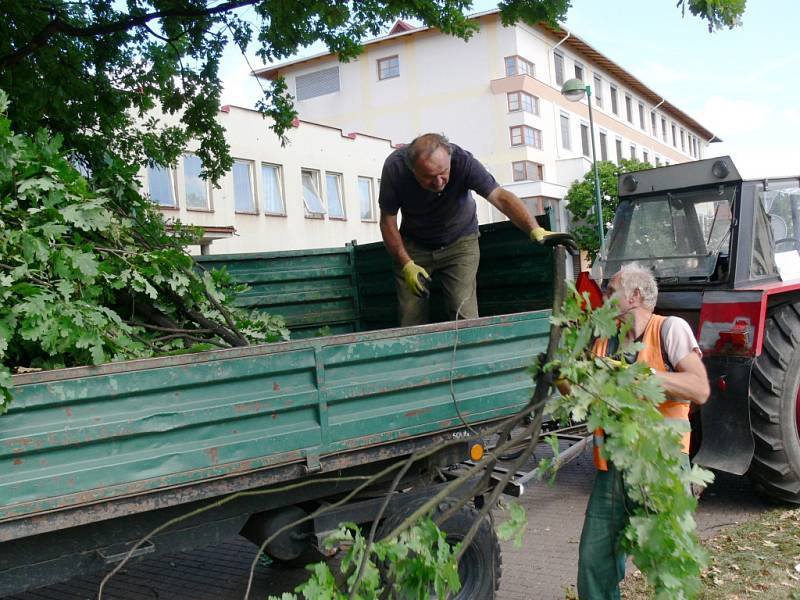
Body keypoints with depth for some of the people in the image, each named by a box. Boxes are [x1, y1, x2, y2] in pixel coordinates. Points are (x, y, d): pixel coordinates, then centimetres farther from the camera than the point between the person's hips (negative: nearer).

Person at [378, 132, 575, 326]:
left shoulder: (463, 161, -29)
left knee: (465, 318, -13)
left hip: (459, 242, -1)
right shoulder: (395, 168, -26)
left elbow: (500, 197, -37)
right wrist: (407, 265, -22)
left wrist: (536, 231, -50)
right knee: (411, 321, -3)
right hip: (413, 246, 1)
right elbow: (388, 222, -15)